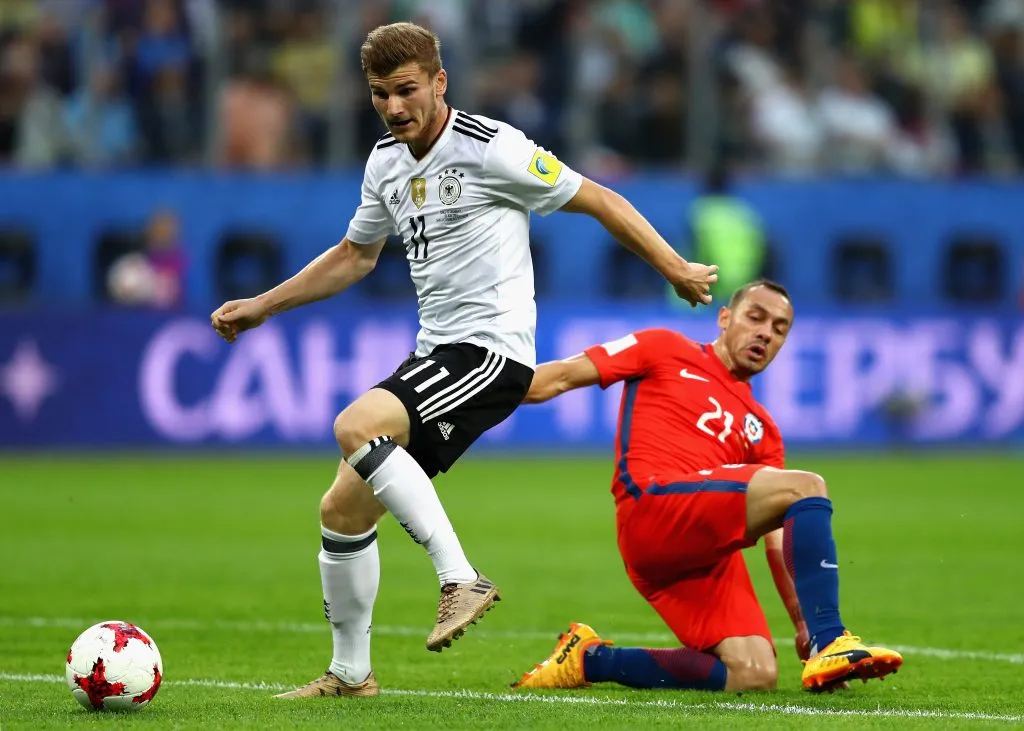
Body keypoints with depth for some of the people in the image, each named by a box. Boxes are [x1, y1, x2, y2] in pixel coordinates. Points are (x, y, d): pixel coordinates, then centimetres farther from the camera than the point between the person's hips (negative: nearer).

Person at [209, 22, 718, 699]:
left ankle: (461, 579, -27)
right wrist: (260, 306, 26)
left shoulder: (492, 148, -11)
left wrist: (676, 270, -1)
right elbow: (354, 256, 29)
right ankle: (350, 672, 19)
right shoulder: (386, 164, 12)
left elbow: (599, 200, -3)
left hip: (492, 350, -8)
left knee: (355, 426, -30)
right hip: (435, 355, 8)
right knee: (343, 507, 5)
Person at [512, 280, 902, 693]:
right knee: (806, 488, -21)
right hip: (653, 505, -6)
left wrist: (802, 623, 9)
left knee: (755, 676, -16)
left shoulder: (761, 430, 26)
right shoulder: (665, 351, 15)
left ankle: (591, 660, 1)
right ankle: (830, 645, -29)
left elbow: (779, 543, 21)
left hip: (705, 549, 6)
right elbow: (560, 378, 10)